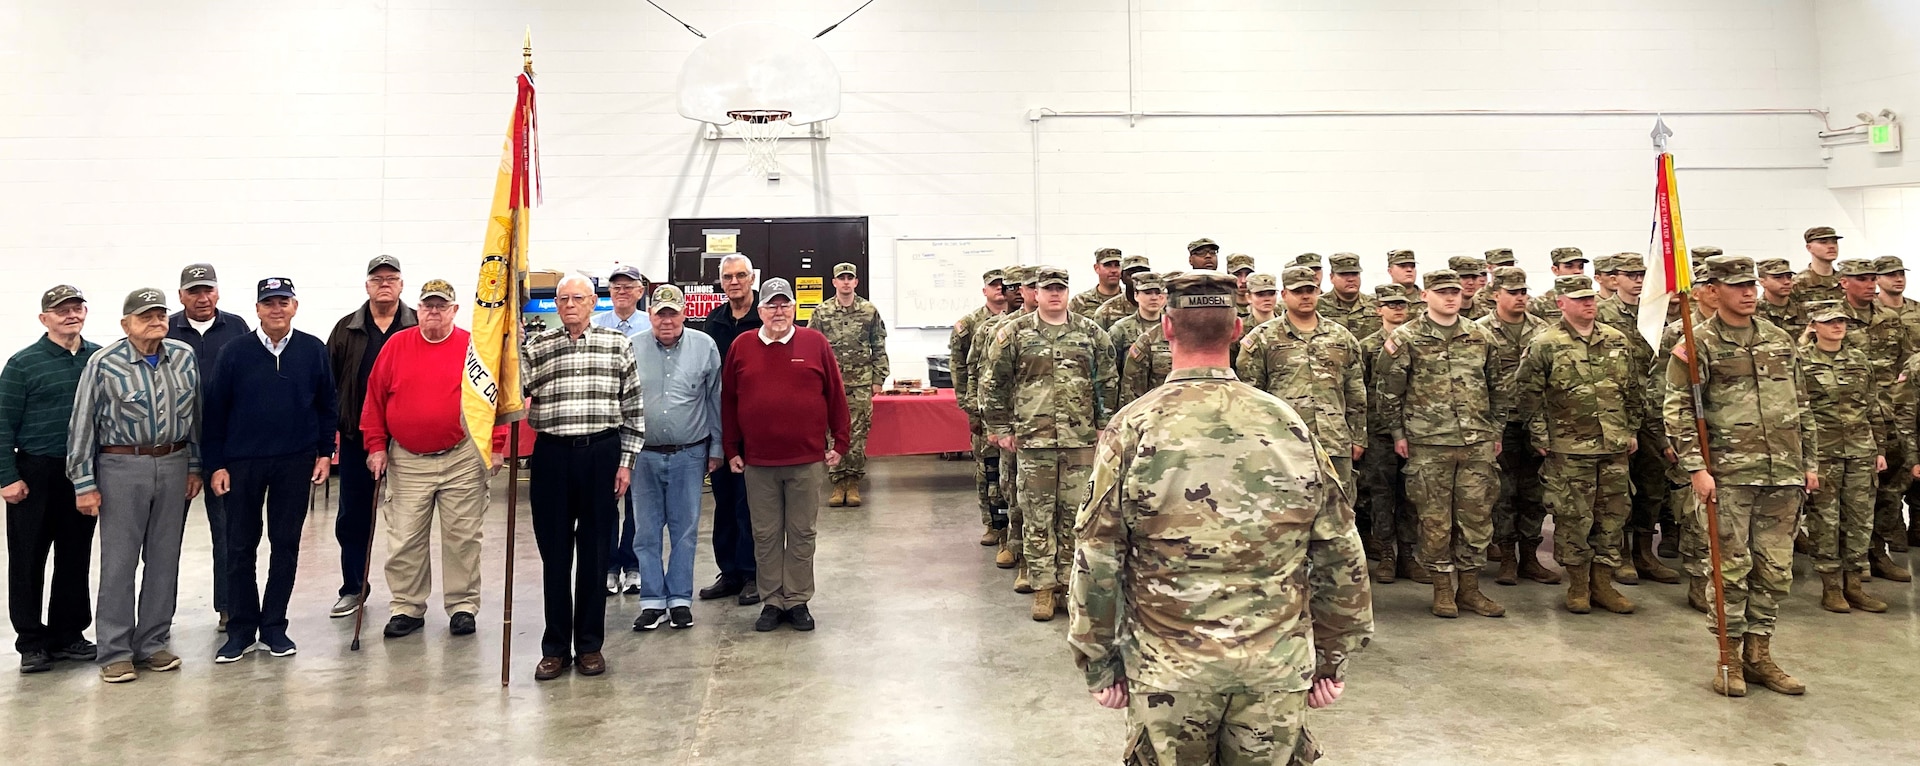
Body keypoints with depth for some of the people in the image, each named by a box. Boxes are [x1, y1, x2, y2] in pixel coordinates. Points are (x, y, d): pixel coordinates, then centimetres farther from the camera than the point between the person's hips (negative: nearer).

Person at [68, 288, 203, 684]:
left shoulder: (185, 357, 4)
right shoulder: (104, 364, -8)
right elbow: (82, 425, -5)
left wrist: (194, 466, 10)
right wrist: (84, 484, -6)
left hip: (174, 465, 4)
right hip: (122, 468, -4)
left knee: (164, 560, 9)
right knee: (119, 562, 1)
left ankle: (153, 642, 20)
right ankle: (115, 652, 9)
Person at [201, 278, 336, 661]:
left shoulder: (313, 350, 0)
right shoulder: (235, 353, -2)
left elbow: (326, 405, 7)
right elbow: (214, 411, 1)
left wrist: (325, 452, 3)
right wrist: (215, 465, -2)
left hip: (296, 463, 1)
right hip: (242, 462, 0)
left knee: (286, 544, 7)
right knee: (241, 547, 5)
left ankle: (274, 626, 18)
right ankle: (242, 629, 16)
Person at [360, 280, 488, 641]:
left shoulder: (474, 347, -1)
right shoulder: (396, 345, 3)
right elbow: (375, 398, 6)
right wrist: (376, 446, 3)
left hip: (462, 461, -1)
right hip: (406, 462, 2)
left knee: (462, 538, 6)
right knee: (404, 540, 5)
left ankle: (463, 606, 17)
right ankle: (407, 608, 18)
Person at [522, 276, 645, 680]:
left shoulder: (618, 344, 4)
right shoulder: (536, 346, 7)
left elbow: (633, 407, 3)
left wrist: (626, 461, -2)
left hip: (602, 454, -1)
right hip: (552, 455, 1)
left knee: (594, 553, 6)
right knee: (554, 553, 6)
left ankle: (590, 644, 17)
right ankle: (555, 647, 16)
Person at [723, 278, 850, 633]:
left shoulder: (815, 343, 1)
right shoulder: (741, 348, 4)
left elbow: (835, 395, 4)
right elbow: (727, 401, 9)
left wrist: (840, 442, 2)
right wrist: (732, 450, 6)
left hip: (807, 461, -1)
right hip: (758, 463, 1)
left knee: (802, 534, 7)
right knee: (765, 536, 8)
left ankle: (798, 601, 18)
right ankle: (772, 601, 19)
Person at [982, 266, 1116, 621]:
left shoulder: (1090, 333, 7)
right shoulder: (1014, 333, 1)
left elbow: (1107, 383, 12)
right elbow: (992, 382, 4)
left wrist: (1104, 425, 7)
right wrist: (1000, 428, 2)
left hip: (1081, 440, 2)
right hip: (1033, 439, -1)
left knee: (1075, 515, 6)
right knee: (1038, 516, 3)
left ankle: (1069, 582, 18)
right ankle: (1043, 586, 11)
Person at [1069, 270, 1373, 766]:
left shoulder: (1134, 429, -10)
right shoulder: (1287, 425, -3)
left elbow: (1097, 561, -7)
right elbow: (1340, 556, 2)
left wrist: (1098, 664, 4)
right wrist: (1334, 658, 13)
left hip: (1170, 668, -2)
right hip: (1278, 667, 2)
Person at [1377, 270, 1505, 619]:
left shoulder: (1481, 337, 10)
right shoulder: (1407, 338, -2)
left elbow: (1495, 387, 16)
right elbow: (1390, 390, -1)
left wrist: (1496, 431, 13)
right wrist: (1398, 433, -2)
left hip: (1477, 444, 4)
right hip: (1428, 444, -3)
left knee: (1477, 515, 7)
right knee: (1435, 518, 3)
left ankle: (1470, 587, 18)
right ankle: (1442, 588, 15)